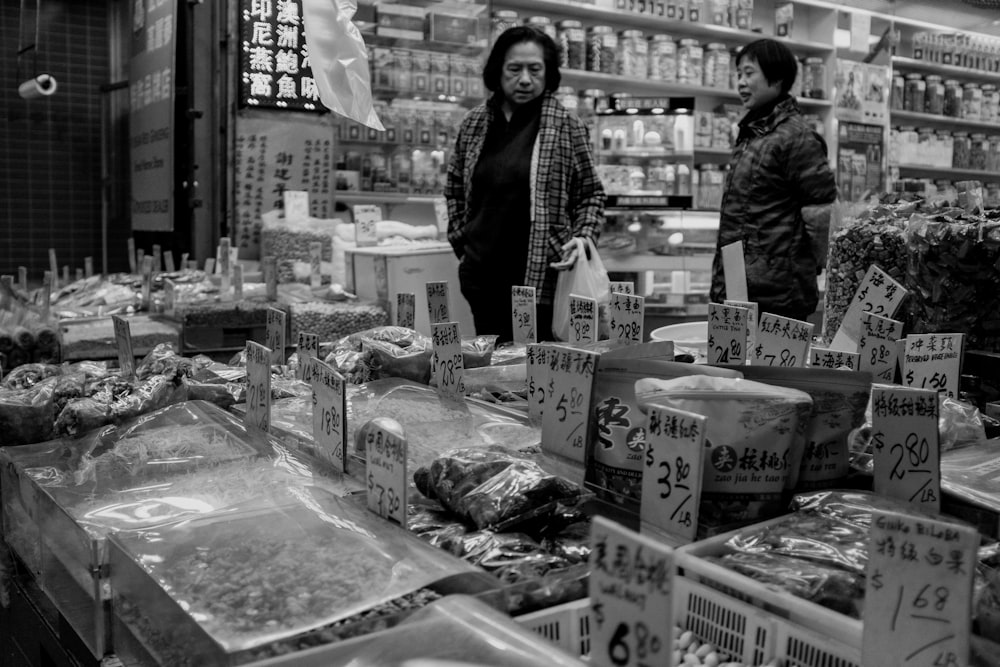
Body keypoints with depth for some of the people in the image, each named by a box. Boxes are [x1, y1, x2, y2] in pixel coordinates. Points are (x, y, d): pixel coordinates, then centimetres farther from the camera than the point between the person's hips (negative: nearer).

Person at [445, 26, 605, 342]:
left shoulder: (567, 127, -2)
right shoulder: (473, 123, 8)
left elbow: (591, 193, 3)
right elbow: (454, 187, 19)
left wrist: (583, 237, -12)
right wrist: (460, 240, 11)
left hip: (541, 277, -3)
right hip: (481, 277, 4)